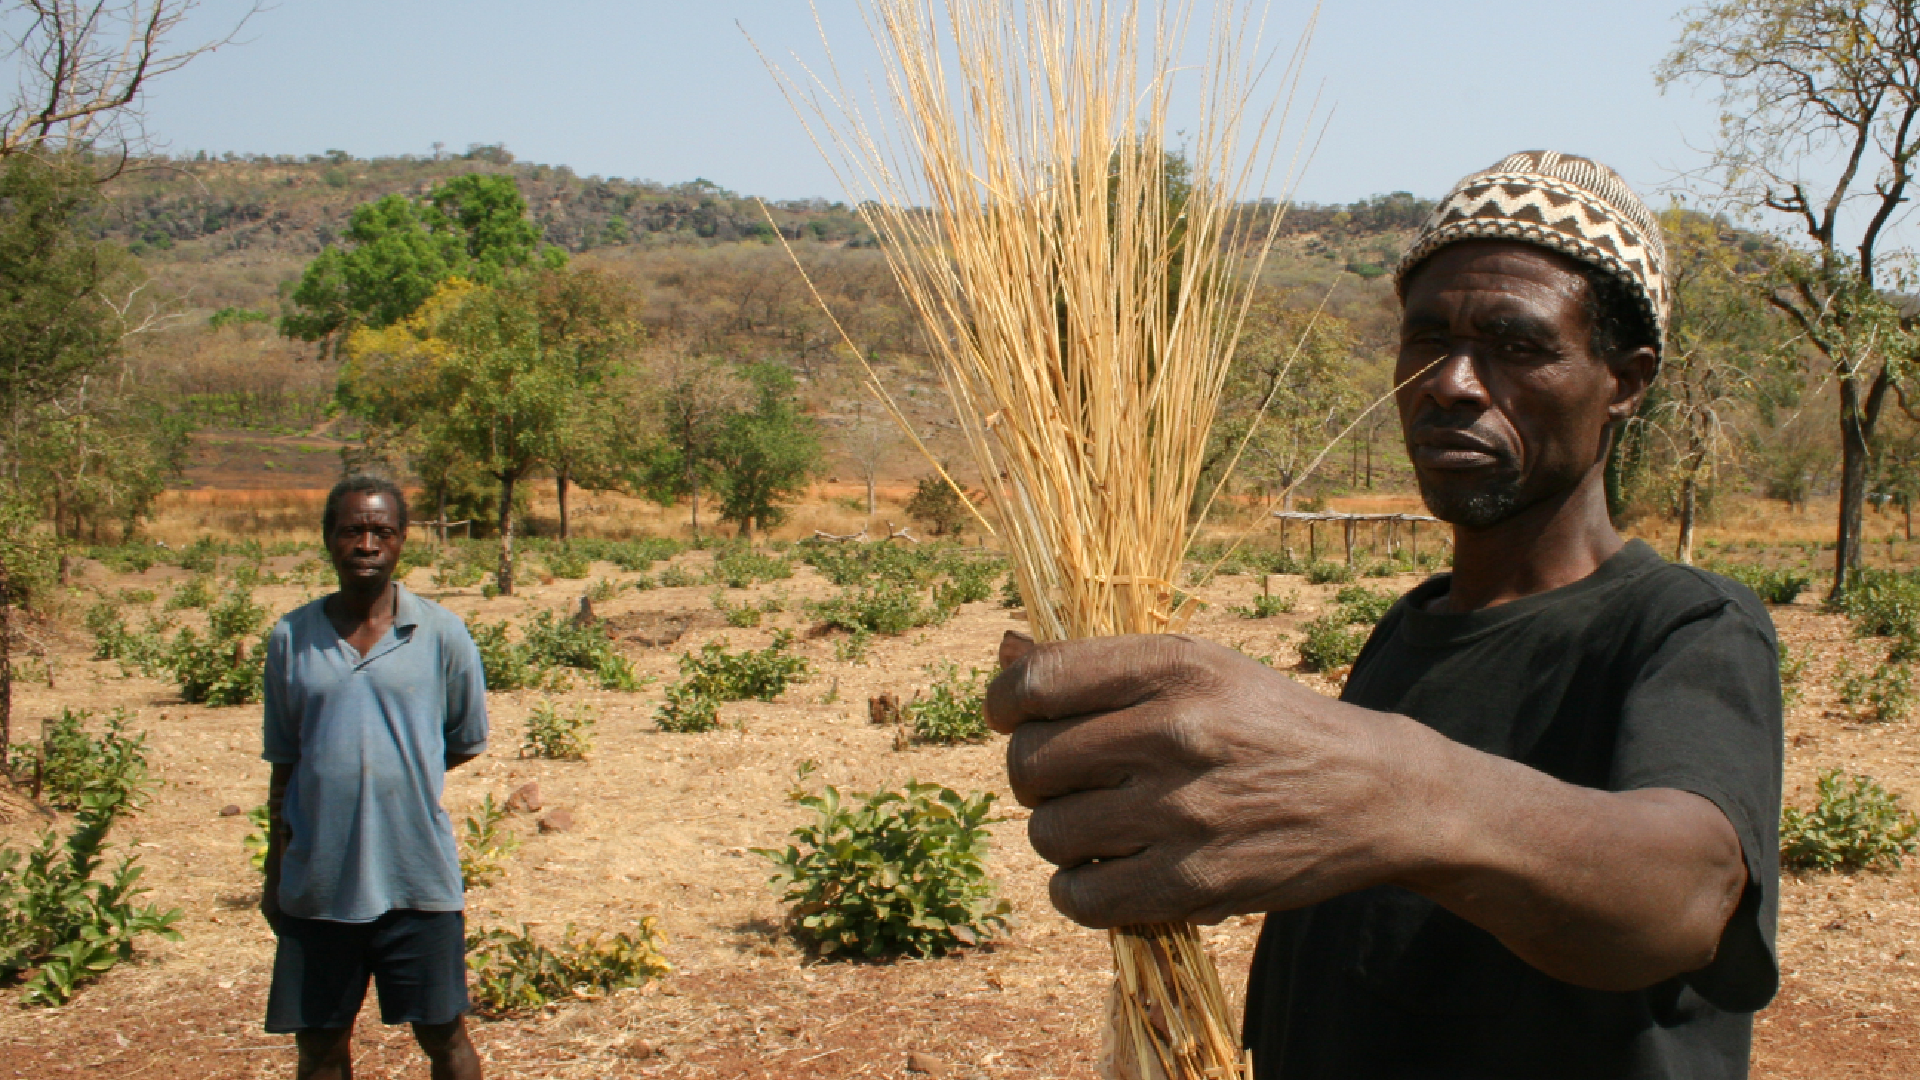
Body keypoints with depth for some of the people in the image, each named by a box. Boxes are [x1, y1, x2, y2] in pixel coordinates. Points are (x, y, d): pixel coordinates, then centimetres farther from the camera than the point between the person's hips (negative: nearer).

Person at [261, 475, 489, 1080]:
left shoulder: (441, 634, -2)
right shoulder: (291, 638, 3)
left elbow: (467, 742, 9)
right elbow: (283, 763, 10)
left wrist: (397, 777, 0)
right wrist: (275, 873, 10)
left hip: (418, 878, -2)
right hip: (317, 881, 2)